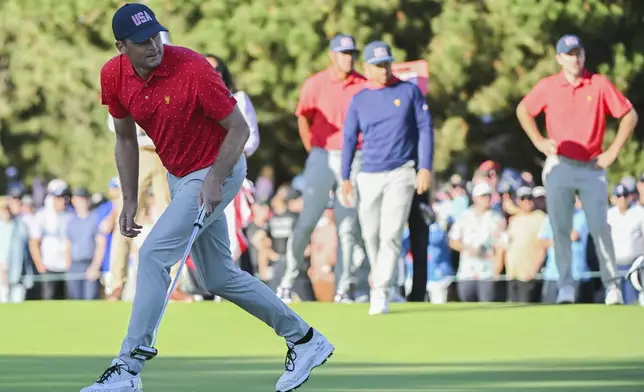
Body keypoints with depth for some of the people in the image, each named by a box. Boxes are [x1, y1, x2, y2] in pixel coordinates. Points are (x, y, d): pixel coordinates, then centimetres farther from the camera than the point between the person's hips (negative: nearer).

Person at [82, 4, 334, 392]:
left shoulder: (193, 69, -26)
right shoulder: (113, 75, -9)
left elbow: (239, 129, -18)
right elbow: (126, 139, 6)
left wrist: (215, 180, -27)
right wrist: (130, 201, 2)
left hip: (217, 172, -7)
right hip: (180, 177, 7)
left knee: (154, 255, -18)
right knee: (220, 278, 13)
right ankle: (305, 340, 27)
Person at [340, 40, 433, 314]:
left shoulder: (409, 91, 1)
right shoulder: (359, 100, 7)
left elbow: (425, 130, -1)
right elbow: (349, 139, 8)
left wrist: (425, 167, -11)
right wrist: (345, 178, 0)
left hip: (401, 174, -3)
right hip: (369, 176, 3)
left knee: (391, 235, -12)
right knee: (371, 235, 7)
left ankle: (381, 293, -12)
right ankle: (379, 276, 30)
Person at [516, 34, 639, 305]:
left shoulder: (599, 84, -2)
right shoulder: (548, 87, 2)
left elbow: (630, 115, 1)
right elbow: (523, 111, 17)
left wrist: (612, 152, -5)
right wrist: (538, 141, 5)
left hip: (592, 168, -1)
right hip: (559, 167, 1)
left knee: (600, 228, -6)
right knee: (560, 229, -1)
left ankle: (612, 285, 0)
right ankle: (566, 286, 4)